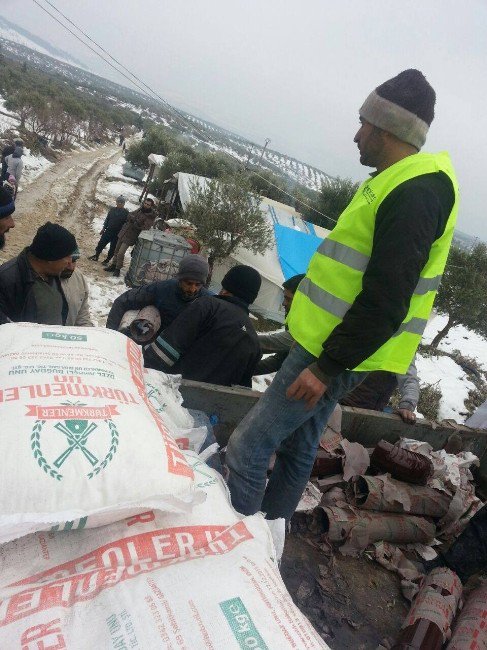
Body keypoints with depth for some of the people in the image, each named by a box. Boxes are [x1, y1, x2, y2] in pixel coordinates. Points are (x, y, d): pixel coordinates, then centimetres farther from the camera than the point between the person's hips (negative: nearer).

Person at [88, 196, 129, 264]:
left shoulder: (126, 213, -8)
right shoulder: (112, 210, 5)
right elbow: (107, 219, 13)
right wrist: (104, 228, 11)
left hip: (117, 234, -4)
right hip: (108, 231, 4)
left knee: (112, 248, 4)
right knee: (101, 243, 7)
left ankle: (107, 260, 18)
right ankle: (96, 256, 24)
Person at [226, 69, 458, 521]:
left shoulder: (414, 195, -18)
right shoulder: (401, 183, 16)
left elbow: (386, 302, -25)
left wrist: (326, 367, -22)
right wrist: (308, 288, 23)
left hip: (335, 354, -10)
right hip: (327, 347, 10)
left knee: (246, 449, -7)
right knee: (296, 449, 19)